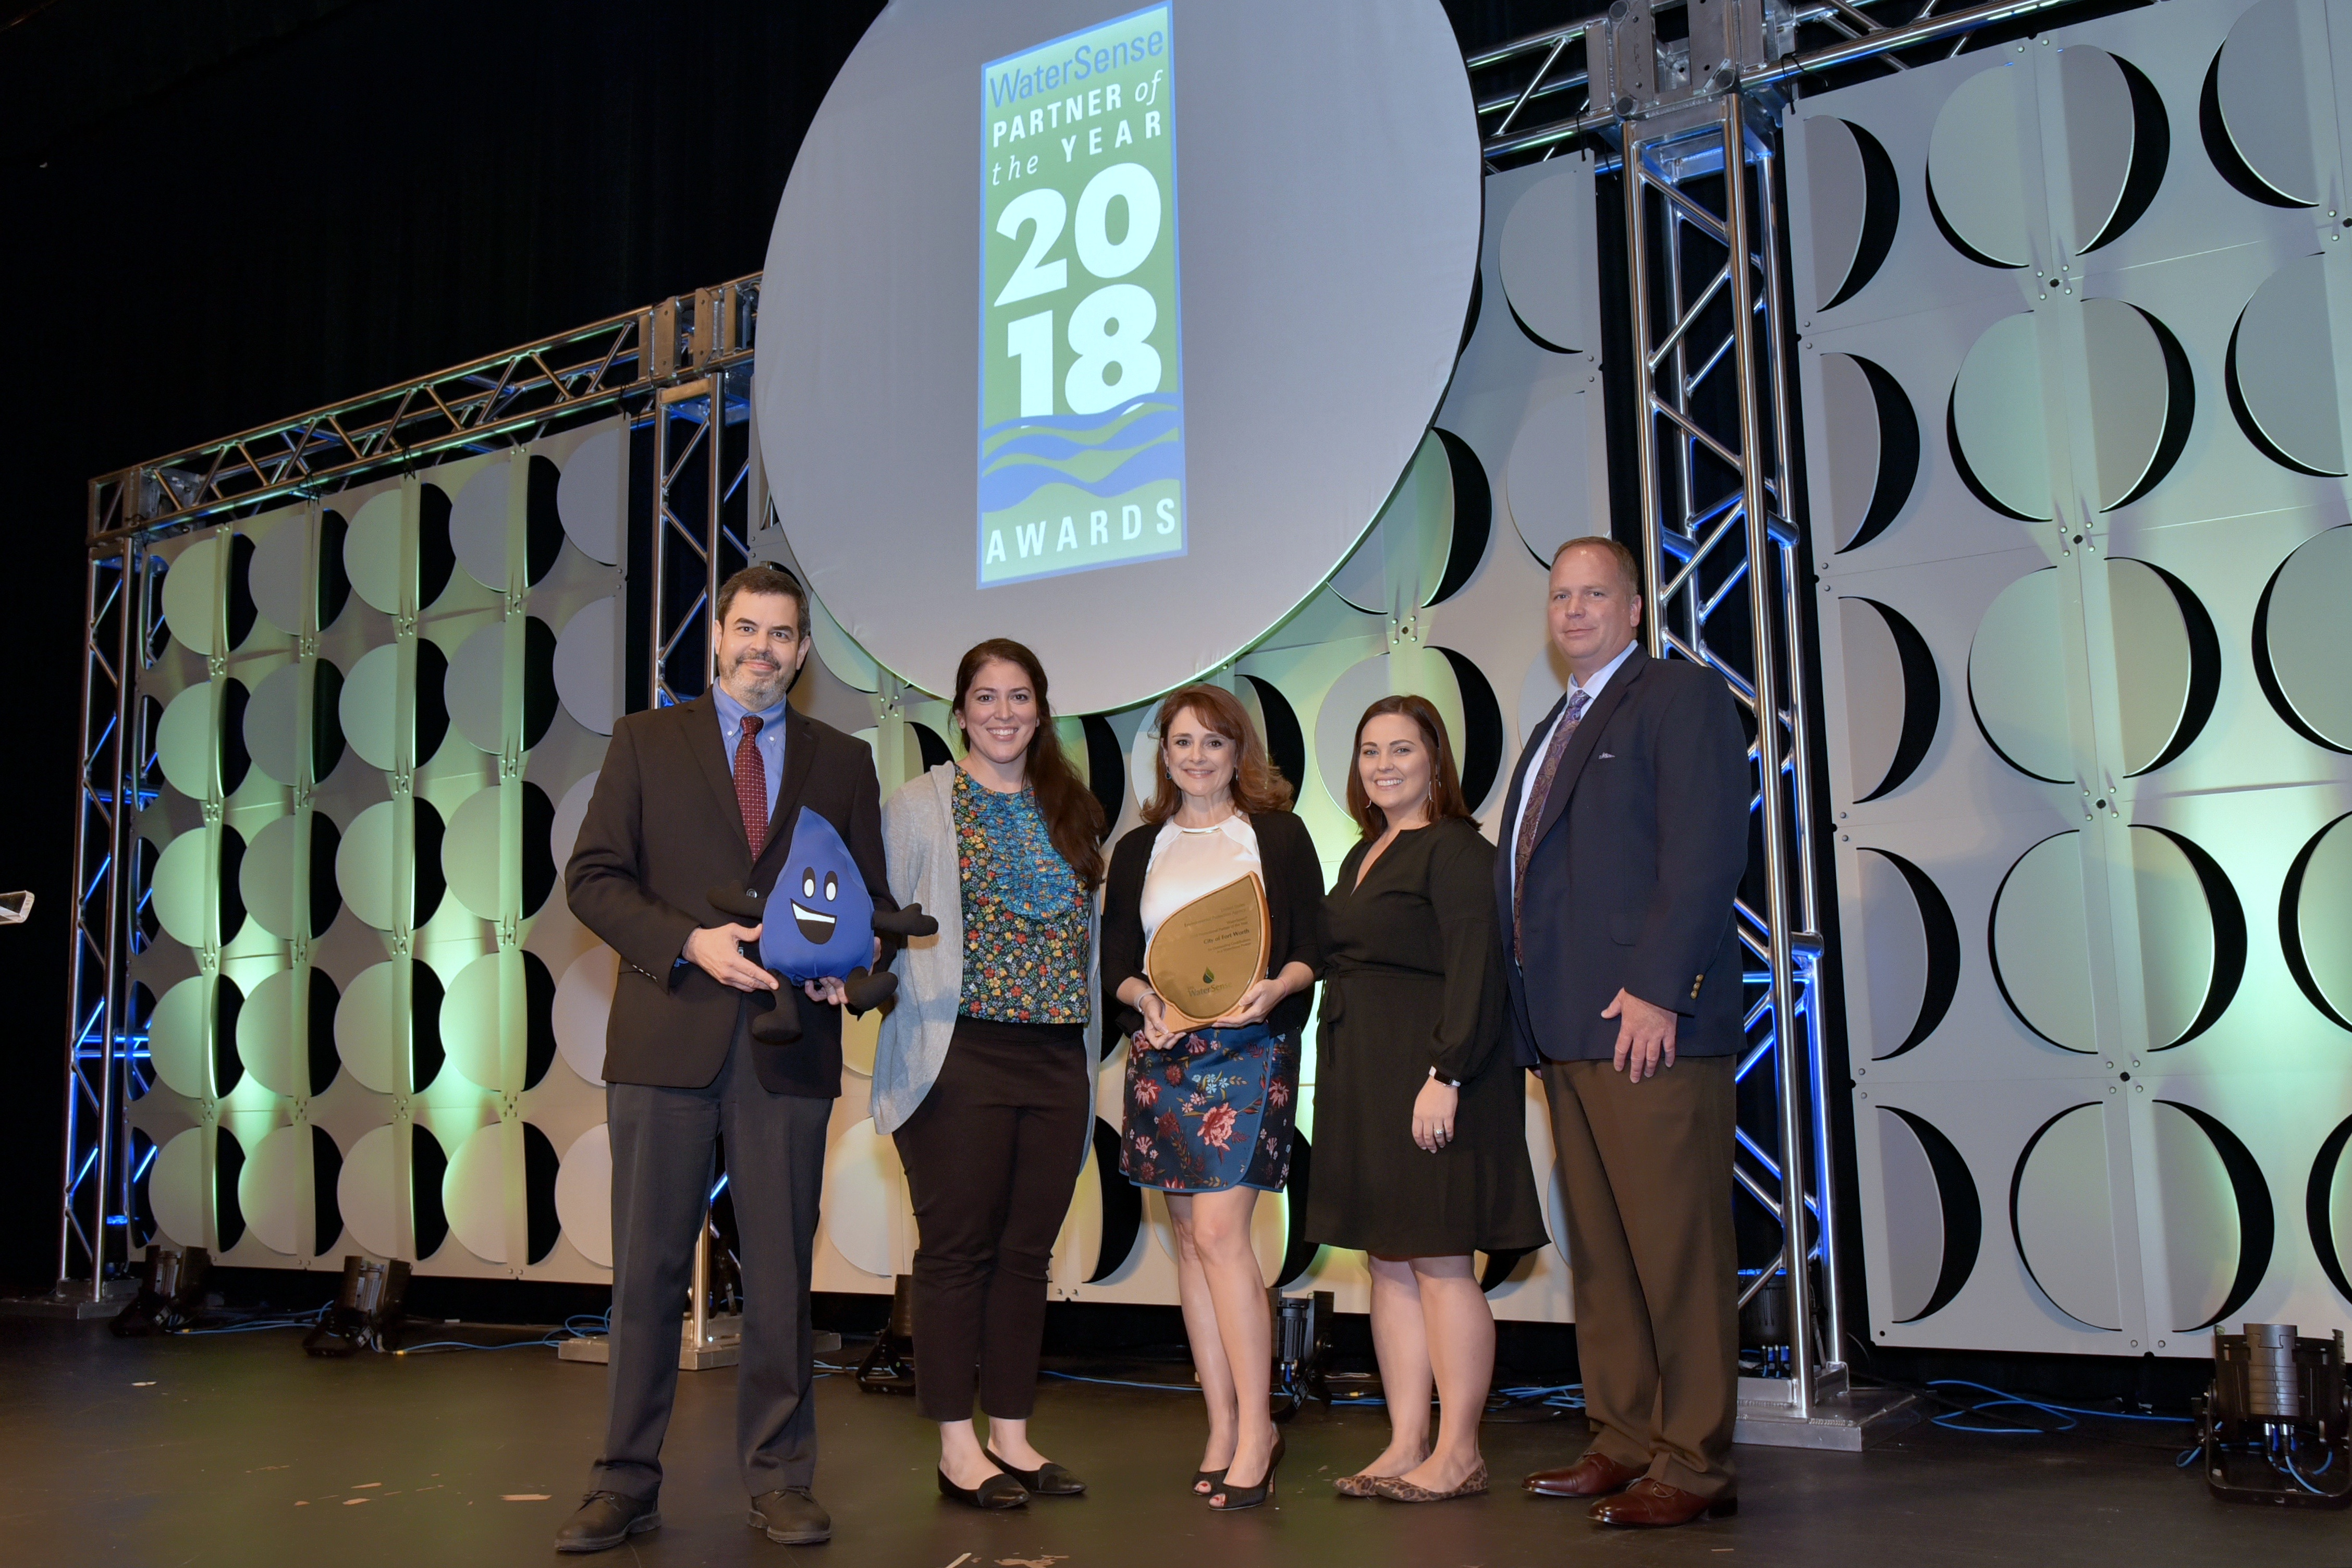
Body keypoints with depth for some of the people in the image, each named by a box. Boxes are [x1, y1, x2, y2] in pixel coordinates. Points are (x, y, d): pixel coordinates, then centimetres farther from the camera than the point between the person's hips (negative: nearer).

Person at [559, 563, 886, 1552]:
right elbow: (593, 878, 2)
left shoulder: (844, 763, 13)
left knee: (781, 1273, 6)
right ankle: (627, 1485, 14)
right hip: (666, 1038, -1)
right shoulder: (645, 740, 10)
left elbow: (870, 898, 14)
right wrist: (691, 943, -12)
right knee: (647, 1269, 4)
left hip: (789, 1047, 1)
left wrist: (847, 967, -7)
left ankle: (779, 1481, 17)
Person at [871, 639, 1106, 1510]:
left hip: (1057, 1056, 4)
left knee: (1027, 1251, 9)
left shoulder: (1072, 812, 15)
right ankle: (957, 1446, 9)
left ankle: (1012, 1434, 19)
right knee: (958, 1249, 0)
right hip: (960, 1055, -4)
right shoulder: (919, 808, 2)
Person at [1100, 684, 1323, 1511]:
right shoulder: (1138, 850, 15)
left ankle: (1254, 1431, -6)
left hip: (1250, 1048, -4)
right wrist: (1145, 997, -9)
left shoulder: (1278, 835, 6)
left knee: (1219, 1231, -13)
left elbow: (1313, 946, 2)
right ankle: (1224, 1430, 11)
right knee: (1191, 1238, 4)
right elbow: (1114, 962, 12)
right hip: (1162, 1052, 4)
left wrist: (1274, 988, -17)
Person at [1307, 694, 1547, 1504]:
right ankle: (1406, 1444, 16)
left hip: (1431, 1079, -9)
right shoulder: (1362, 856, 17)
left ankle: (1458, 1454, 6)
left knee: (1441, 1261, -3)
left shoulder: (1457, 851, -9)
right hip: (1364, 1085, 9)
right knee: (1389, 1263, 9)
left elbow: (1475, 974, -16)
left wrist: (1445, 1076, -23)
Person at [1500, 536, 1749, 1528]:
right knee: (1598, 1248, 11)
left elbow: (1707, 851, -13)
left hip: (1650, 1023, -9)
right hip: (1568, 1033, 9)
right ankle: (1624, 1440, 20)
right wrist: (1536, 1017, 13)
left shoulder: (1682, 696, -2)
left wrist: (1655, 989, -20)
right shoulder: (1554, 730, 24)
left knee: (1676, 1248, -4)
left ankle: (1694, 1463, 4)